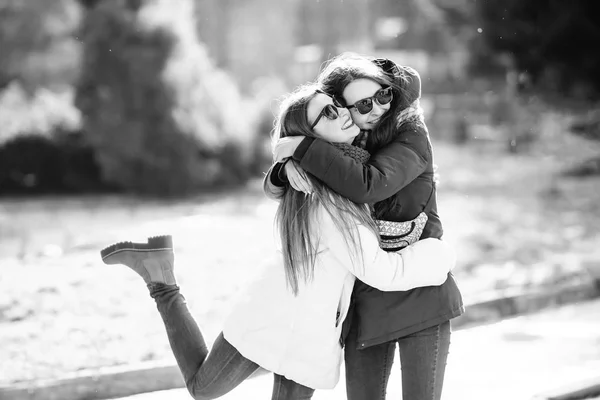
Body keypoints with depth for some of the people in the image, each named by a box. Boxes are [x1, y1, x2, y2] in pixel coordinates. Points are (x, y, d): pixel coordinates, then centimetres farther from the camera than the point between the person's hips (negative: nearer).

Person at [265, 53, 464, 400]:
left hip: (419, 294, -4)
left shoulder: (411, 136, -13)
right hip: (366, 299, 5)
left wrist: (302, 147, -26)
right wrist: (289, 168, -20)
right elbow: (274, 187, 4)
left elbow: (369, 185, -30)